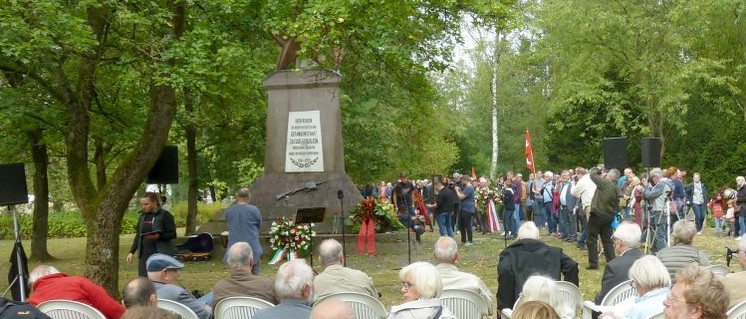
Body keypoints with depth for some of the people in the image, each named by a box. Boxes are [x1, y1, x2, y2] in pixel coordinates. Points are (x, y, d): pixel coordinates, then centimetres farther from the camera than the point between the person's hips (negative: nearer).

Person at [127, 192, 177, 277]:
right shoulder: (142, 216, 13)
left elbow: (173, 234, -9)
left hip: (162, 254, -6)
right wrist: (131, 252, 15)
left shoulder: (165, 215, -7)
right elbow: (138, 235, 20)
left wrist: (159, 236, -25)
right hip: (144, 254, 6)